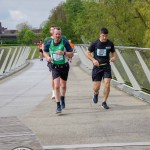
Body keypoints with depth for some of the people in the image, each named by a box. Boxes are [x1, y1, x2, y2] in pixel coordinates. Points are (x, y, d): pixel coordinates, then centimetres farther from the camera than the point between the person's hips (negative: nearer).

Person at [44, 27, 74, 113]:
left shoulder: (65, 43, -14)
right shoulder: (49, 44, -6)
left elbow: (72, 54, -12)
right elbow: (45, 51, 14)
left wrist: (63, 53, -29)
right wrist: (47, 57, -7)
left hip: (64, 66, 0)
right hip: (55, 67, 0)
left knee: (63, 85, 16)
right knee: (56, 86, -13)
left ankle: (62, 99, 45)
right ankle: (58, 106, -10)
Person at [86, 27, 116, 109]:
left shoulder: (110, 43, 2)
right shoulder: (95, 43, -5)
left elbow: (113, 52, 18)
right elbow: (87, 53, 4)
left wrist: (114, 57, -6)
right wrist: (93, 60, -13)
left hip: (106, 66, 1)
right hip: (97, 67, -1)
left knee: (107, 83, -14)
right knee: (96, 87, -2)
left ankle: (104, 102, 0)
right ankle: (96, 94, 36)